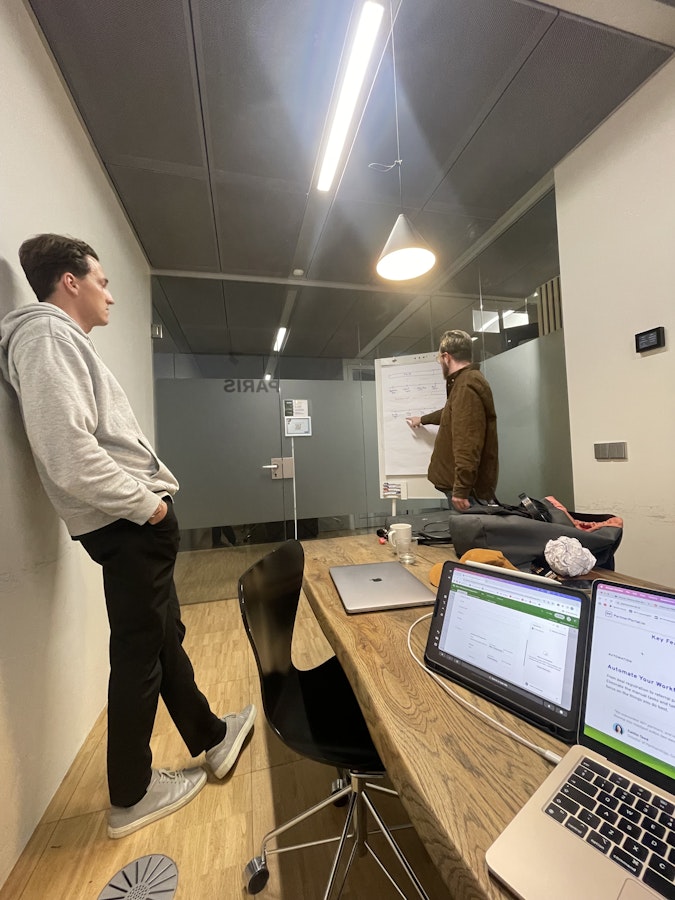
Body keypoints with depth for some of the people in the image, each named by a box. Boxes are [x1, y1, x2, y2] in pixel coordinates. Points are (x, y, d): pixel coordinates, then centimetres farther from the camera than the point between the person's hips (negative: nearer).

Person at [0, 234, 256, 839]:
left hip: (133, 522, 10)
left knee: (166, 638, 19)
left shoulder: (64, 340, 23)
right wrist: (146, 505, -15)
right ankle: (131, 798, 30)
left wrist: (151, 498, 12)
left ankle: (212, 738, 40)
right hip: (130, 525, -10)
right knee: (140, 655, 6)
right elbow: (72, 457, -24)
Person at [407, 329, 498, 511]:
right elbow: (450, 414, 38)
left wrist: (461, 489, -27)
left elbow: (468, 444, -27)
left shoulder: (466, 386, -18)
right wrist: (423, 419, 51)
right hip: (466, 485, 10)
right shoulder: (466, 381, 17)